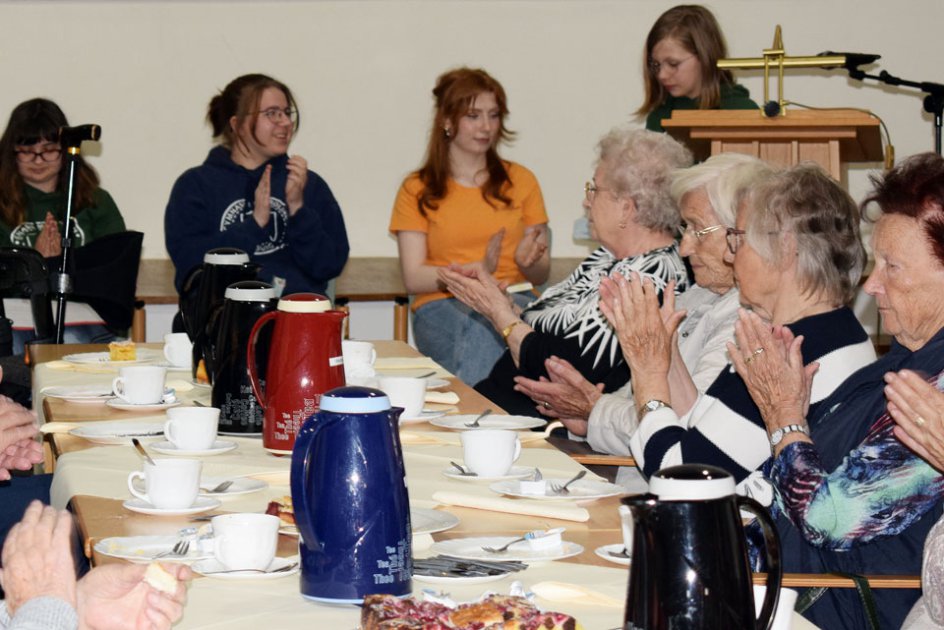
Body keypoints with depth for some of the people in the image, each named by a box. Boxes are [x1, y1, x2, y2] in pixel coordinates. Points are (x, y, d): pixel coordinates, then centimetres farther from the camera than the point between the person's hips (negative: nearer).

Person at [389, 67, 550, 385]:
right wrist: (479, 269, -15)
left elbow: (541, 275, 17)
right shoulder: (417, 191, 11)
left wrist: (528, 262, -8)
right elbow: (414, 278, 0)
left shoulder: (521, 181, 17)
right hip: (441, 306, -1)